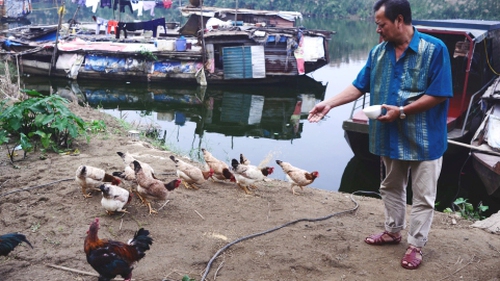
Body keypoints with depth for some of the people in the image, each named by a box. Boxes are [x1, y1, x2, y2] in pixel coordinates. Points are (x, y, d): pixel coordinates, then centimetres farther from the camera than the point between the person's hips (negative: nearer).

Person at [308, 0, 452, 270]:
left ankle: (415, 245, 18)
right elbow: (359, 86, 4)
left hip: (424, 138, -6)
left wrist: (401, 111, -22)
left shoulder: (434, 49, -16)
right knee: (391, 187, 20)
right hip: (391, 136, 6)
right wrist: (329, 103, -6)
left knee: (422, 195, 5)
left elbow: (439, 94, -18)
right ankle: (393, 230, 38)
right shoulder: (378, 52, 1)